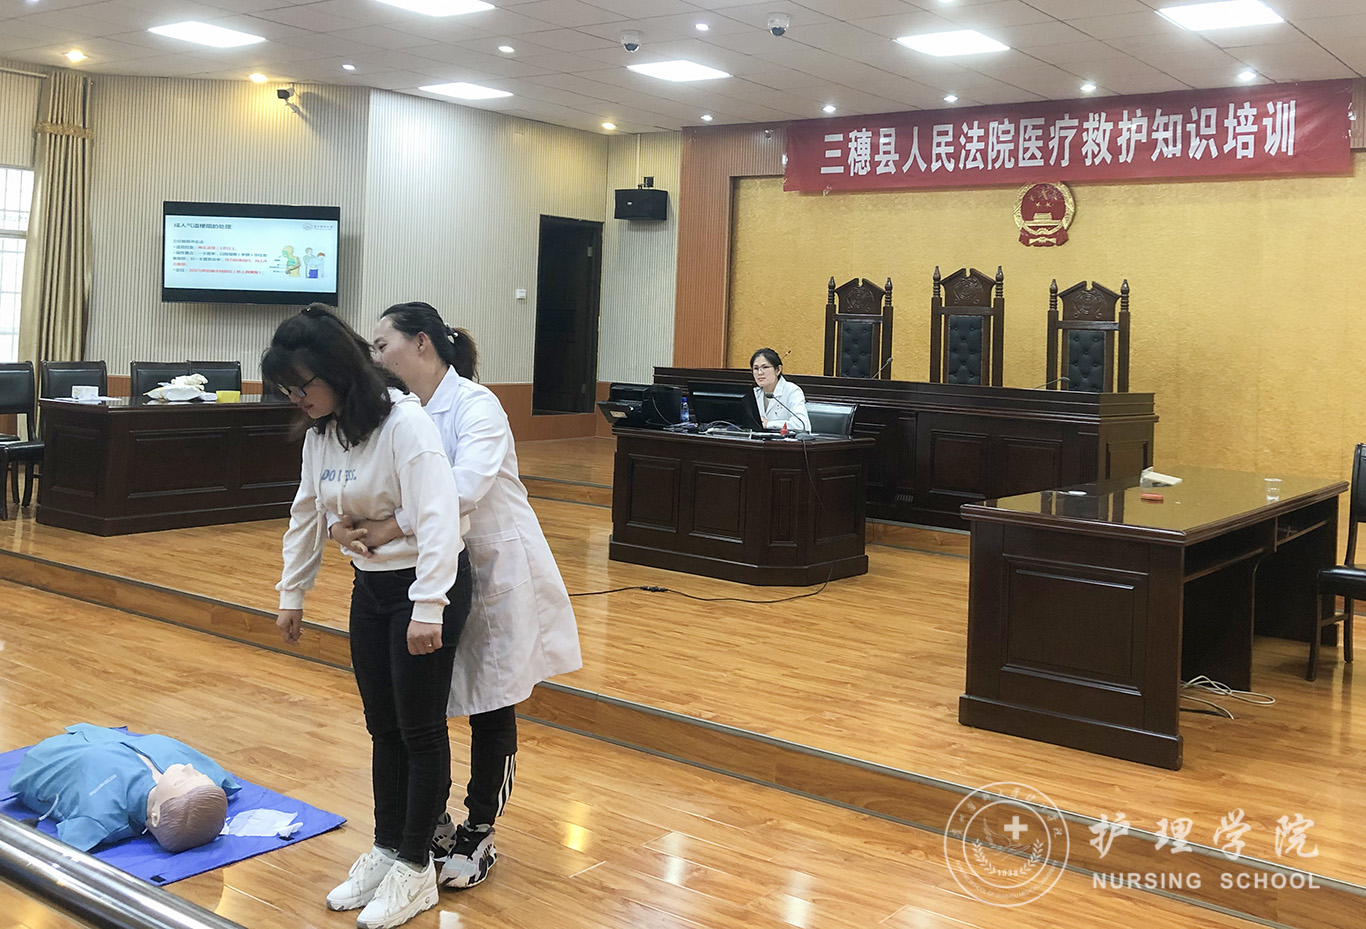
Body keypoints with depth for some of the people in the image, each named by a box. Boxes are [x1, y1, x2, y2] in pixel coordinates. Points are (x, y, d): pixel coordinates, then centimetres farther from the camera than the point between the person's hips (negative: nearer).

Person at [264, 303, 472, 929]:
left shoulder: (404, 422, -22)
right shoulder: (320, 432, 3)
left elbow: (438, 514, -28)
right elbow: (307, 514, 15)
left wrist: (428, 608, -31)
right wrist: (292, 594, 20)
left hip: (427, 585, -7)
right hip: (371, 586, 7)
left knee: (419, 729, 2)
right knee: (383, 728, 15)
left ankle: (414, 871, 15)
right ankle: (385, 851, 29)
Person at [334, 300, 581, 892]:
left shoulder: (475, 405, -17)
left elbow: (466, 486, -33)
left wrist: (387, 529, -31)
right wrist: (345, 522, -23)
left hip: (496, 570, -6)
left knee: (491, 710, 7)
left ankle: (478, 836, 24)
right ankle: (431, 824, 31)